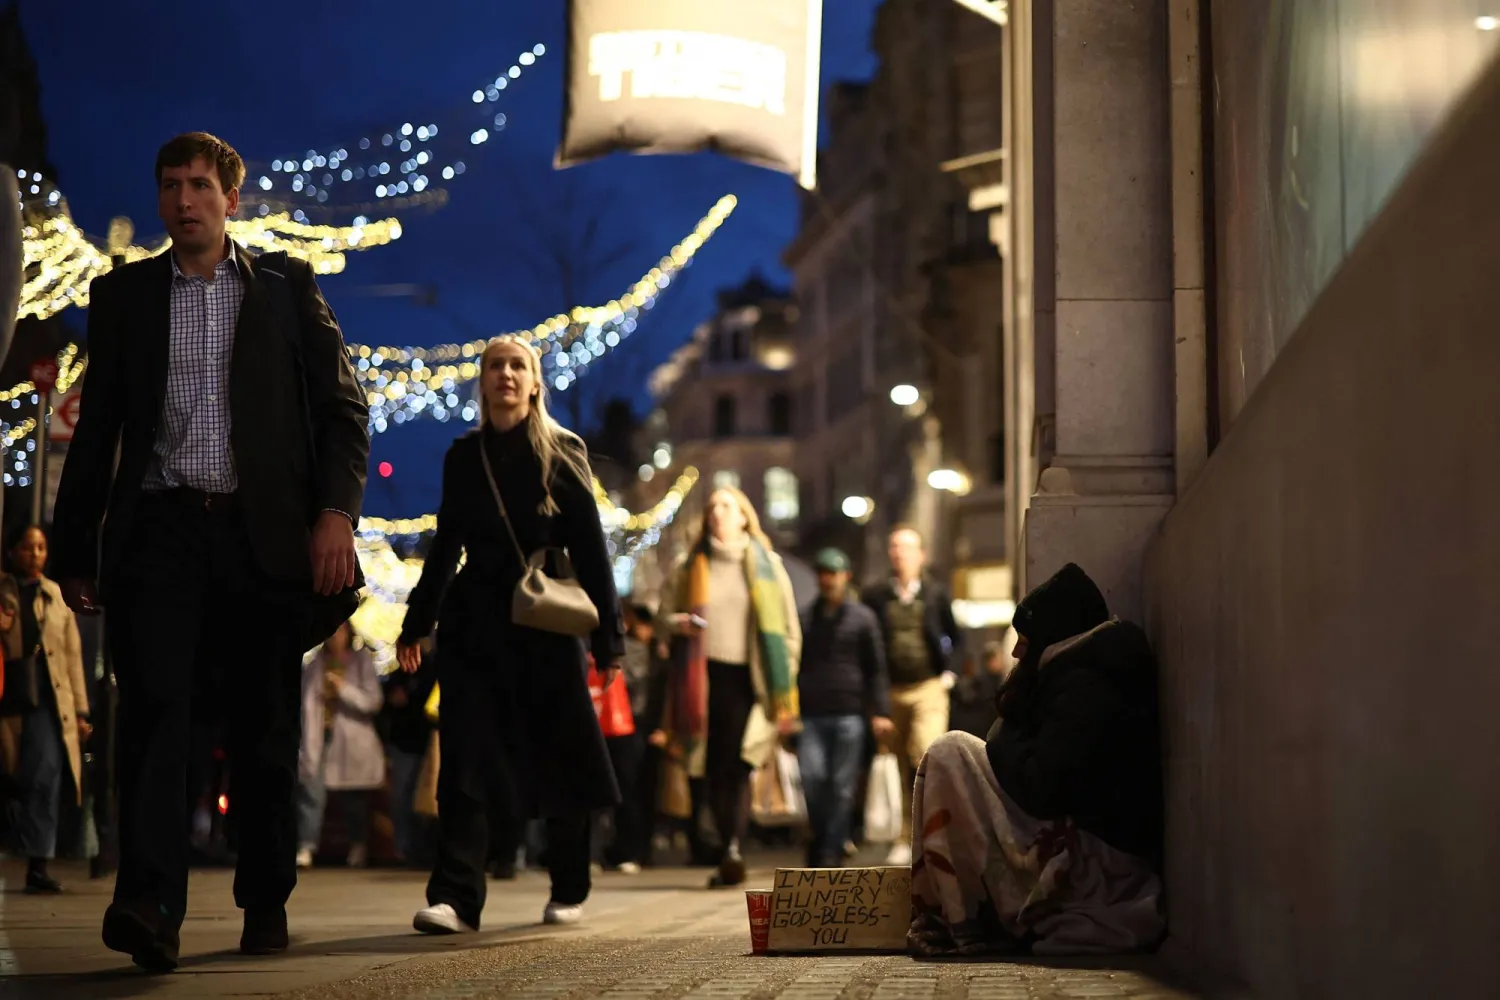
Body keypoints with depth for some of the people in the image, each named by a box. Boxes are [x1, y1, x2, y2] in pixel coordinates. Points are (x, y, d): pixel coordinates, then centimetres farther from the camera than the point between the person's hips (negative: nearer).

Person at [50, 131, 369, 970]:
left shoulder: (288, 289, 10)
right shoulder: (123, 295, 14)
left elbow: (344, 408, 6)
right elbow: (96, 430, 15)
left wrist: (337, 510, -8)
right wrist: (75, 549, 11)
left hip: (263, 533, 0)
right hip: (160, 529, 0)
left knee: (266, 728, 3)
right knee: (156, 709, -15)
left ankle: (267, 901, 15)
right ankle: (150, 904, -24)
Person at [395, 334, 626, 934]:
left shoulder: (563, 454, 0)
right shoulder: (463, 457, 9)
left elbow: (590, 551, -2)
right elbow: (447, 545, 16)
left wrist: (608, 637, -6)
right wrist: (417, 622, 15)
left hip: (546, 626, -2)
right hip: (475, 624, 2)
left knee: (560, 760, 4)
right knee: (465, 758, -9)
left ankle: (569, 892, 20)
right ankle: (455, 897, -14)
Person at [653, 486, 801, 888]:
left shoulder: (767, 565, 10)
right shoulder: (689, 568, 14)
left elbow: (789, 627, 10)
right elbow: (663, 618, 15)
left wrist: (783, 680, 3)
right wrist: (679, 624, -9)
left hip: (748, 677, -2)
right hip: (704, 677, 2)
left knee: (737, 765, -16)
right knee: (714, 770, 1)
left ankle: (733, 850, -23)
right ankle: (730, 853, 9)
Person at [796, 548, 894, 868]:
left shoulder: (862, 618, 9)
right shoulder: (805, 618, 13)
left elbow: (876, 669, 6)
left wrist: (880, 712, -3)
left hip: (849, 713, -1)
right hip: (811, 714, 1)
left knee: (843, 786, -2)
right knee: (812, 778, -11)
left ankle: (832, 851, 6)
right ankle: (819, 839, 9)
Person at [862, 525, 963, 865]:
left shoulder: (935, 593, 5)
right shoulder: (876, 596, 5)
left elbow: (956, 638, 16)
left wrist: (949, 674, 3)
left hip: (929, 688, -1)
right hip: (892, 692, 1)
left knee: (926, 754, -19)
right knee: (905, 769, 5)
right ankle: (908, 840, 13)